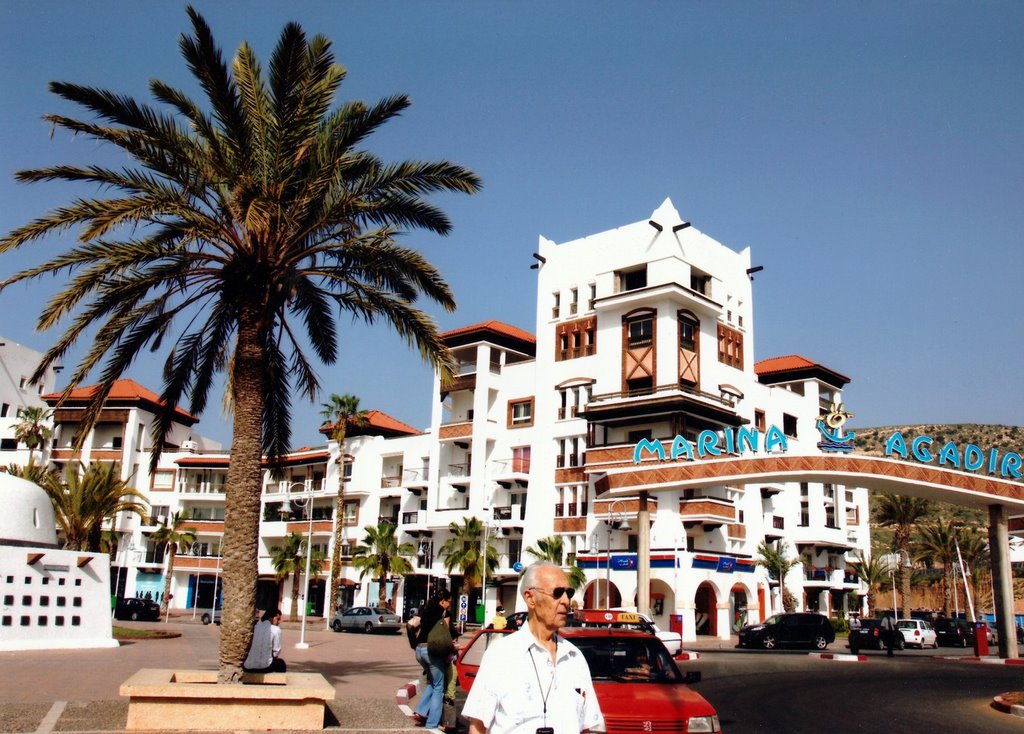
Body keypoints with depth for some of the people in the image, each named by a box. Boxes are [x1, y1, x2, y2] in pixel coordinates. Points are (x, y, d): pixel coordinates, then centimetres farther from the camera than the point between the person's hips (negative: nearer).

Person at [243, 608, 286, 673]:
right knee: (281, 663, 27)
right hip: (264, 667, -4)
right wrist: (276, 656, 18)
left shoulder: (257, 626, 6)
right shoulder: (276, 629, -8)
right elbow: (276, 652, -4)